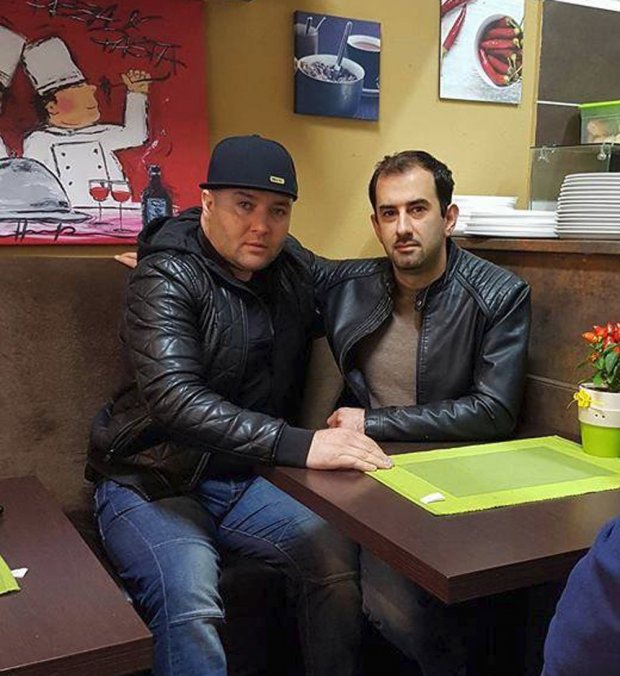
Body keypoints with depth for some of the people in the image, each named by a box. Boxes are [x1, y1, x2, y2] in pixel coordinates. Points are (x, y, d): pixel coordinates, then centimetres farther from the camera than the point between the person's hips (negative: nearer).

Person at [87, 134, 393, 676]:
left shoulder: (294, 269, 5)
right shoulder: (167, 277, -15)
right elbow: (173, 398, -30)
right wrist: (296, 446, -38)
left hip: (241, 476, 5)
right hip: (151, 482, -5)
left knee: (338, 552, -18)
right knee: (189, 599, -31)